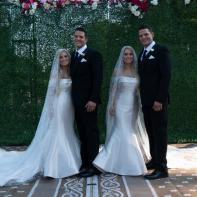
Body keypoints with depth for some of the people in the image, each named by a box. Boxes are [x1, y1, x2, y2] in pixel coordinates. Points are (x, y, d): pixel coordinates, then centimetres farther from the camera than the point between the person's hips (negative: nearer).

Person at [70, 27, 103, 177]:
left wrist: (93, 99, -19)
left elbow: (98, 78, -12)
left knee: (91, 133, -1)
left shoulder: (94, 55, -5)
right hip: (77, 101, 7)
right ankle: (85, 164, 15)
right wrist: (73, 98, 10)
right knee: (82, 133, 9)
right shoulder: (73, 55, 16)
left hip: (88, 101, -7)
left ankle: (93, 166, 5)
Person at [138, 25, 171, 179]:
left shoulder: (161, 50, -7)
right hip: (146, 100, 8)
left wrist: (159, 99, -20)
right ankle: (155, 160, 24)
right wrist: (143, 97, 9)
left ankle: (161, 168, -2)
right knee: (151, 132, 13)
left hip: (157, 100, -7)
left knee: (160, 132, -5)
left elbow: (166, 76, -15)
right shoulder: (142, 54, 17)